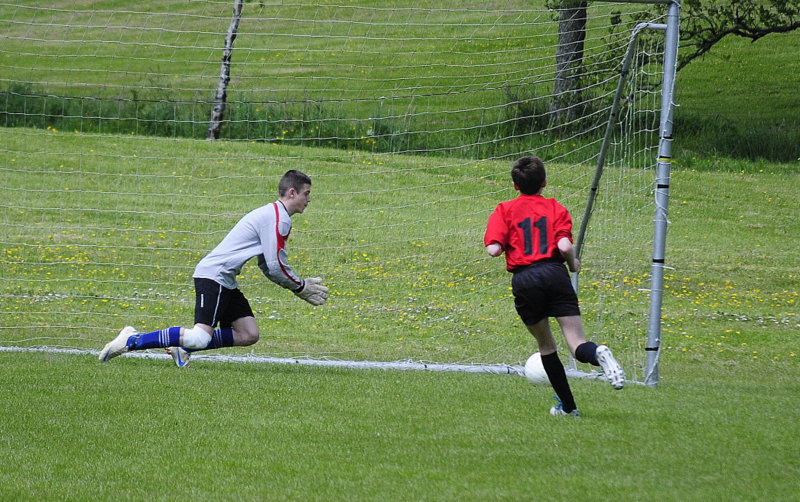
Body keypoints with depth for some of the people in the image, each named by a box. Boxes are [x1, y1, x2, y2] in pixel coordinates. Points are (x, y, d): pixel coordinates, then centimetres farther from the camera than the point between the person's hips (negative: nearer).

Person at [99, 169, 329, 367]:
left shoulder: (274, 215, 22)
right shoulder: (279, 218, -12)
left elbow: (268, 267, 25)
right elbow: (276, 267, -15)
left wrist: (300, 285, 18)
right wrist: (301, 288, 0)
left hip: (225, 282, 11)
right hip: (213, 276, -11)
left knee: (249, 335, 0)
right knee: (201, 337, -21)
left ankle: (183, 347, 2)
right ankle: (133, 340, -13)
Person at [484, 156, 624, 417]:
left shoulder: (505, 210, 10)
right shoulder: (556, 208, 10)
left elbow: (494, 249, -4)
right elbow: (564, 246, -5)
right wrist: (573, 264, 16)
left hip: (524, 280, 0)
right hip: (554, 273, 0)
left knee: (545, 344, 19)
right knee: (578, 346, -6)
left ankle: (567, 406, 21)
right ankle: (599, 354, -42)